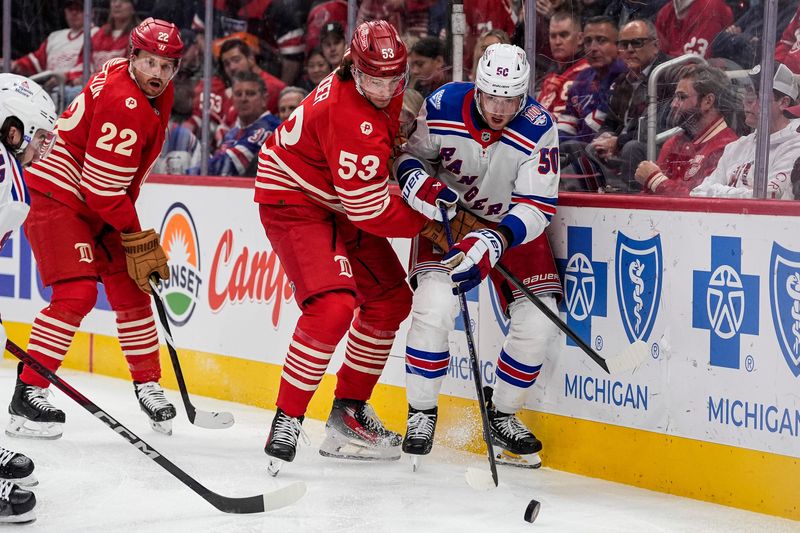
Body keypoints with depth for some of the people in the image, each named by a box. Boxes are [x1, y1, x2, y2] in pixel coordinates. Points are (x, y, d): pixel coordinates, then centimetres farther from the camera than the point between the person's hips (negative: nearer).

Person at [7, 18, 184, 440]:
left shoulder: (157, 93, 4)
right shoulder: (122, 102, -27)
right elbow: (103, 187, -26)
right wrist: (138, 240, -18)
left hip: (98, 206, 9)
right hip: (56, 195, -9)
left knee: (130, 290, 7)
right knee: (77, 292, -20)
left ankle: (148, 385, 20)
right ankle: (28, 394, -17)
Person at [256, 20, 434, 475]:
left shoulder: (386, 94, -5)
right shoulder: (350, 117, -33)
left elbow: (391, 143, 20)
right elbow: (368, 209, -27)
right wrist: (429, 221, -15)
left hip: (339, 200, 10)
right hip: (293, 198, -10)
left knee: (391, 298, 11)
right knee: (333, 305, -26)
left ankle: (349, 412, 21)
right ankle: (286, 423, -18)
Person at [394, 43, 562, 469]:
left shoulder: (538, 130, -23)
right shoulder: (442, 107, -21)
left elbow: (538, 207, -23)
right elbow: (411, 154, -2)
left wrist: (496, 240, -39)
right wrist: (416, 179, -25)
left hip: (512, 223, 1)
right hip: (446, 214, -1)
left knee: (538, 323, -10)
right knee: (434, 307, -24)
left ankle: (501, 415, 15)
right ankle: (420, 413, -4)